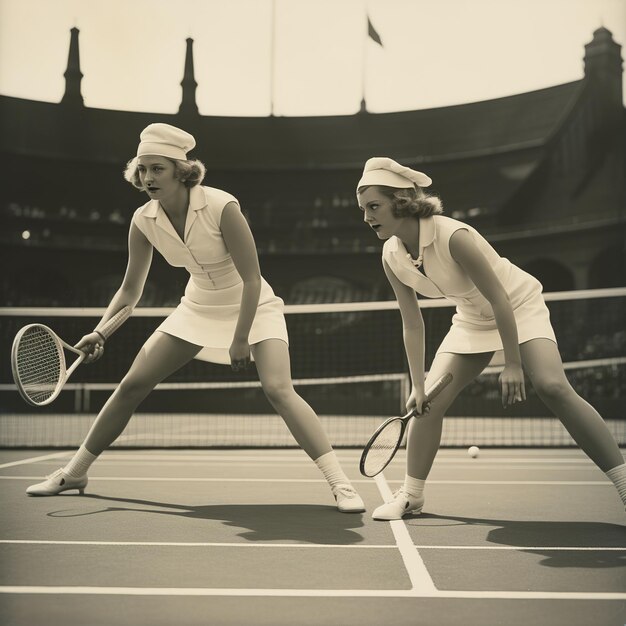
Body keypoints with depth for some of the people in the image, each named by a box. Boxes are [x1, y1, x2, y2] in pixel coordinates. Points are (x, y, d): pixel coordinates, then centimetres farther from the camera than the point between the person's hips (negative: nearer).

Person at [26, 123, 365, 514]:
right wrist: (100, 332, -13)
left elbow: (252, 280, -23)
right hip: (198, 309, 5)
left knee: (278, 388, -26)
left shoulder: (221, 207, -27)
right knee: (131, 385, 1)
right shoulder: (143, 221, -11)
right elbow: (131, 290, 0)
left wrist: (241, 339, -24)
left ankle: (340, 483, -19)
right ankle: (74, 473, 18)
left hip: (253, 308, -5)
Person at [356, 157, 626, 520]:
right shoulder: (392, 258, -13)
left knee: (552, 386, -26)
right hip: (472, 320, 6)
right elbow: (413, 325, -5)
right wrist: (418, 385, -8)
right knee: (428, 401, -4)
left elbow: (500, 300, -27)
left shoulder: (453, 236, -33)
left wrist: (512, 364, -24)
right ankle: (412, 495, 10)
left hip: (519, 305, -6)